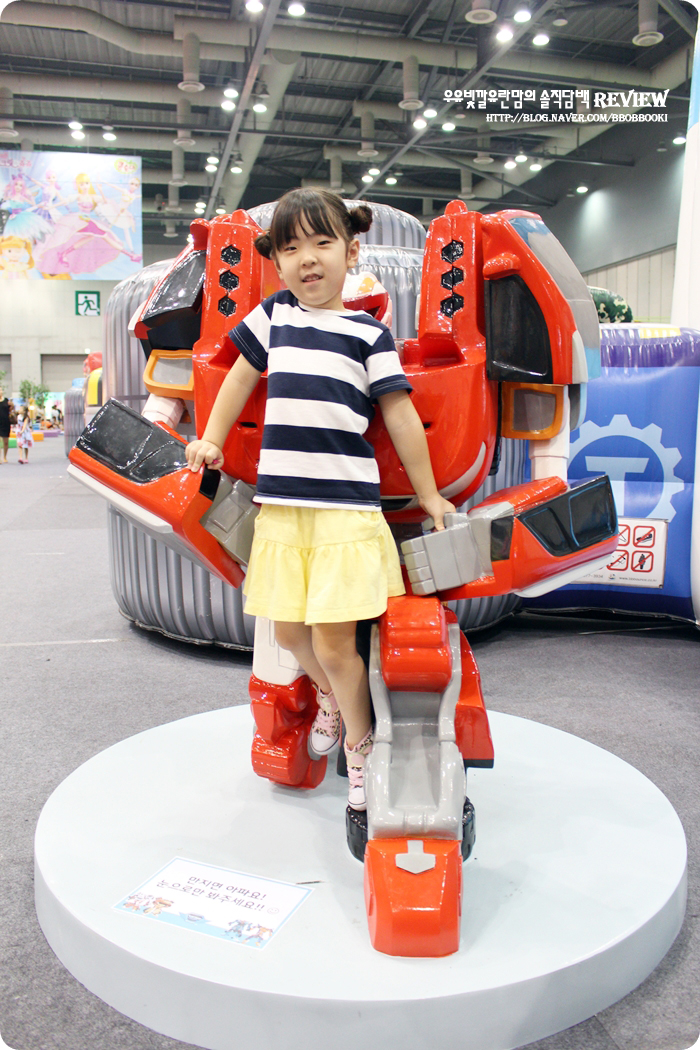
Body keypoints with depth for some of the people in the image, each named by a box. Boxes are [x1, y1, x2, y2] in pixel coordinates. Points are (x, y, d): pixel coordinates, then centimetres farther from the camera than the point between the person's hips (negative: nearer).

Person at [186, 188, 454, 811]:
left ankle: (360, 744, 23)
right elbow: (241, 378, 24)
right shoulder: (273, 315, 12)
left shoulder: (369, 334, 2)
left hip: (347, 508, -4)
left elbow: (401, 416, 3)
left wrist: (429, 496, 7)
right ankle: (330, 696, 44)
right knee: (288, 630, 12)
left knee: (333, 642, -4)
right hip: (280, 505, 4)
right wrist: (211, 440, 22)